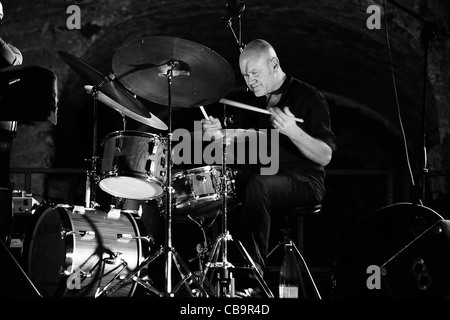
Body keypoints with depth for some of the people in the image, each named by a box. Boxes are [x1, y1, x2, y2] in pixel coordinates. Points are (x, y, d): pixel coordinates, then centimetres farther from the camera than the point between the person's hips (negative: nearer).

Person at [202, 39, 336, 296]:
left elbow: (325, 157, -14)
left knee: (258, 185, -37)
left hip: (303, 181, -7)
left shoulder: (308, 97, -7)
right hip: (258, 176, 7)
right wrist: (219, 132, -4)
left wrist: (293, 131, -31)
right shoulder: (255, 101, 13)